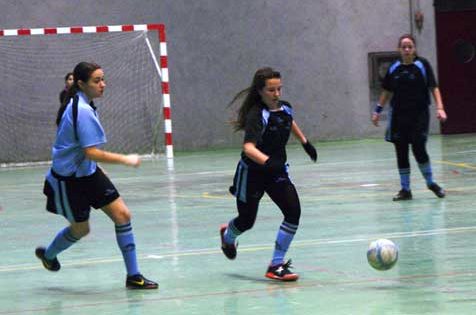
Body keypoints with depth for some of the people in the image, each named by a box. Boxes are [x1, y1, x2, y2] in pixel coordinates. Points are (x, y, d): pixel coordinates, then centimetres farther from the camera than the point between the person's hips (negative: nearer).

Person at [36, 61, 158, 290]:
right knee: (80, 229, 10)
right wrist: (125, 160, -24)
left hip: (88, 173, 9)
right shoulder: (82, 111, -26)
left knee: (122, 215, -3)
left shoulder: (82, 105, 5)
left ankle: (133, 275, 1)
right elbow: (91, 153, -31)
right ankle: (48, 254, 42)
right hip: (70, 180, -9)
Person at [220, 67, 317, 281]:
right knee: (246, 221, 12)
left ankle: (276, 265, -7)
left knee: (293, 212, -15)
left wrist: (305, 142, 25)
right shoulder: (256, 115, -26)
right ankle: (228, 236, 52)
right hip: (252, 173, -5)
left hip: (277, 172, 5)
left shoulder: (285, 108, -5)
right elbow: (248, 147, -41)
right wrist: (268, 161, -57)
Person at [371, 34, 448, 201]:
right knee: (401, 153, 3)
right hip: (398, 115, 3)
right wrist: (377, 110, 13)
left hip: (419, 115, -3)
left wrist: (440, 108, -21)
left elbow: (434, 88, -9)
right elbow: (387, 91, 15)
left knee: (418, 149, -8)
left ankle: (431, 183, 15)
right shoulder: (394, 68, 4)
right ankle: (405, 190, 12)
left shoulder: (422, 65, -6)